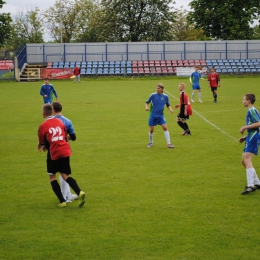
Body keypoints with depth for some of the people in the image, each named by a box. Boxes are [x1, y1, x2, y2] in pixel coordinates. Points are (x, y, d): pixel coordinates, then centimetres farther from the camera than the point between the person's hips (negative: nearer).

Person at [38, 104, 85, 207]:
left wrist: (41, 147, 32)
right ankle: (79, 192, -13)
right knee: (65, 175, 11)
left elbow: (41, 143, 6)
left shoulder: (42, 126, -3)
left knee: (52, 176, 12)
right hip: (65, 151, 5)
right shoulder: (59, 121, 10)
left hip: (54, 153, -5)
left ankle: (62, 201, 4)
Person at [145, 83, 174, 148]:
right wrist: (146, 107, -17)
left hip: (160, 116, 1)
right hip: (152, 115, -1)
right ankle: (150, 143, 25)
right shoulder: (153, 95, -5)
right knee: (151, 130, 2)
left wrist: (170, 109, -8)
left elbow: (168, 105, 12)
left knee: (165, 127, -12)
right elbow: (147, 102, 3)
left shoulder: (165, 96, 0)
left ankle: (169, 143, -8)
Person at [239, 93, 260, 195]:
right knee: (244, 161, 13)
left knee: (247, 160, -17)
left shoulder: (252, 110, -9)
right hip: (251, 137, 11)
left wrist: (245, 127, -17)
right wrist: (245, 138, 18)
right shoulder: (251, 111, 22)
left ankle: (250, 186, -23)